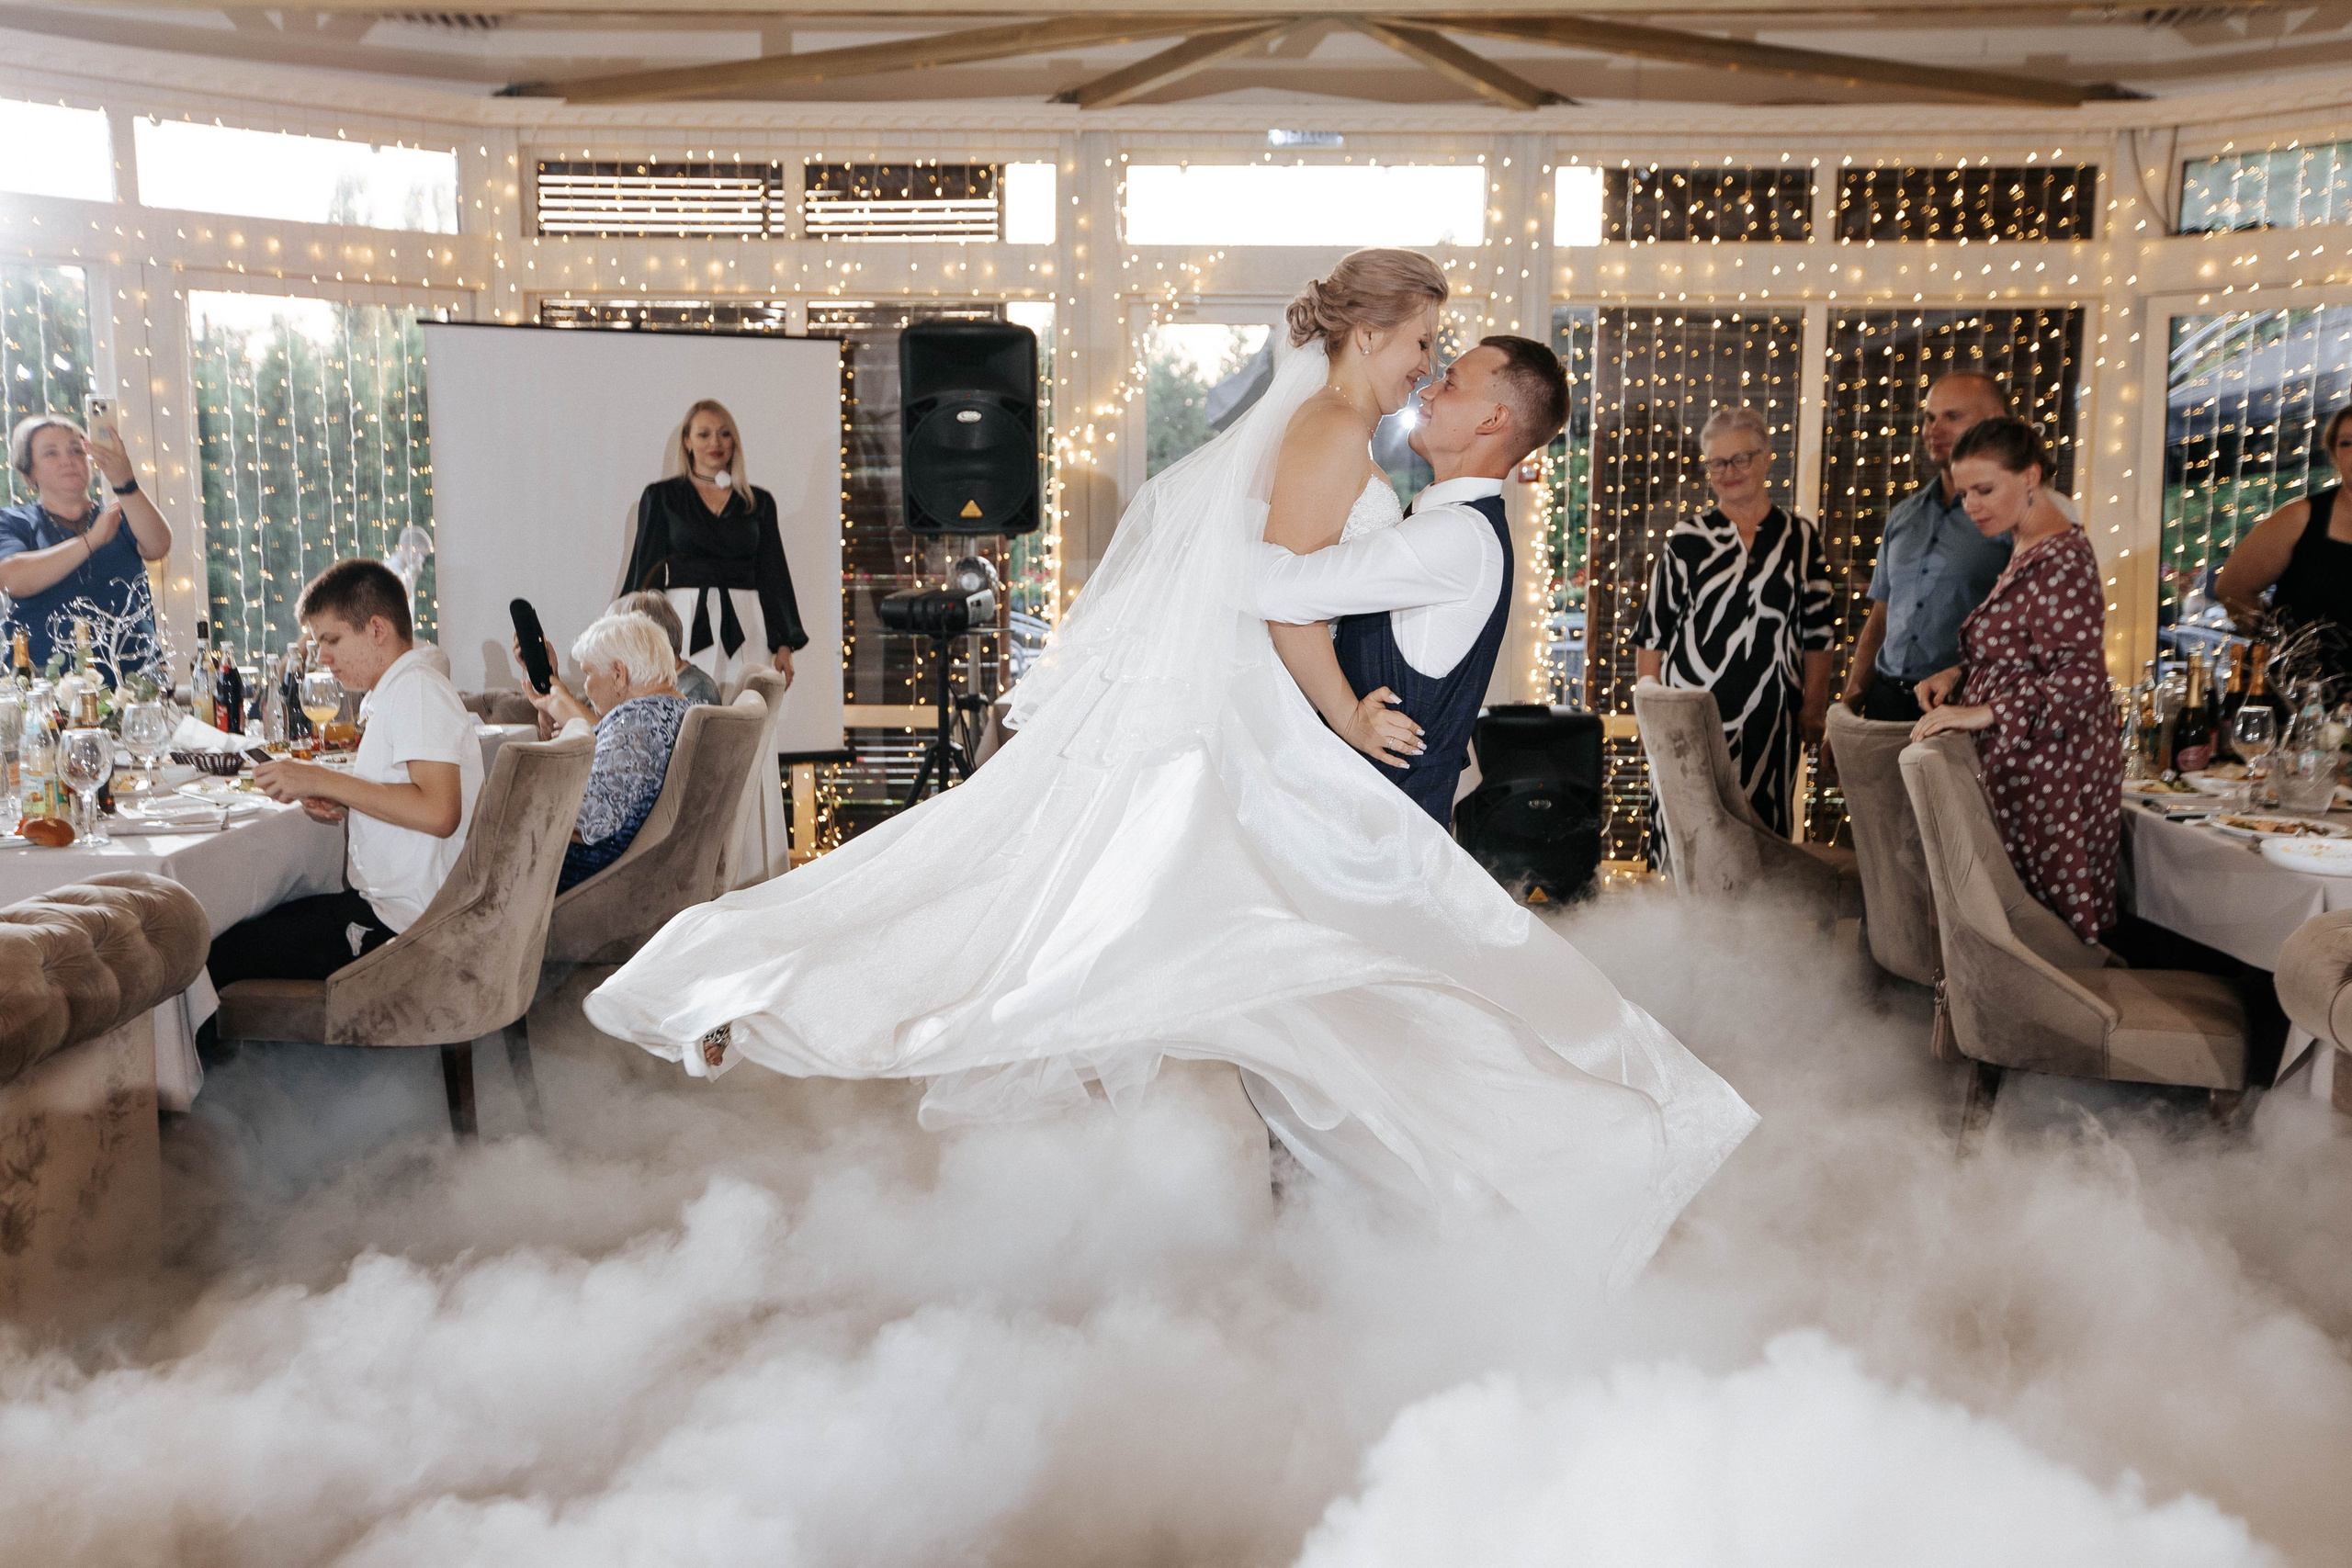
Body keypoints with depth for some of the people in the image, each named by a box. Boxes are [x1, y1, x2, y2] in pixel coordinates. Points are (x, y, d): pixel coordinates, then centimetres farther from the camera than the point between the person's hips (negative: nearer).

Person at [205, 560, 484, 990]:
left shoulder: (418, 688, -15)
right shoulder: (386, 696, 17)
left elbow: (438, 813, -27)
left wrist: (323, 780, -19)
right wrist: (339, 800, 6)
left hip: (399, 923, -10)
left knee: (217, 959, -8)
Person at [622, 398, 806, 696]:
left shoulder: (759, 502, 13)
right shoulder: (661, 496, 8)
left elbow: (774, 575, 13)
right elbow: (646, 570, 6)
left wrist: (784, 644, 5)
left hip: (744, 628, 2)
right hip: (683, 625, -1)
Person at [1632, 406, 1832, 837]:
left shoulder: (1800, 540, 9)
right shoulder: (1687, 540, 4)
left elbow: (1817, 634, 10)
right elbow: (1652, 633, 5)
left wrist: (1814, 705, 4)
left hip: (1769, 720, 1)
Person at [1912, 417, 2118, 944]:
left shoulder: (2061, 560, -14)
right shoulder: (2028, 552, 17)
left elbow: (2081, 678, -21)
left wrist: (1983, 713, -26)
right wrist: (1960, 674, 8)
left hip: (2048, 770, -10)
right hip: (2018, 762, 10)